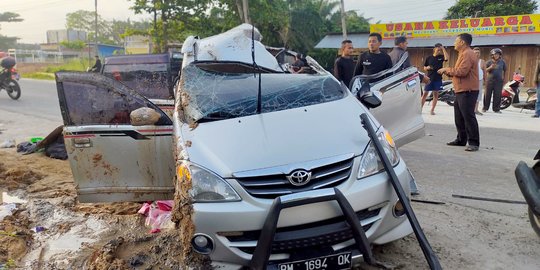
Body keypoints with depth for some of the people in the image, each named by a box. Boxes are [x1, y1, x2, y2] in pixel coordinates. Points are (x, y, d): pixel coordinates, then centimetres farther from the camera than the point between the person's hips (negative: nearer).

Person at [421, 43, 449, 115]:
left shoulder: (441, 57, 4)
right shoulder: (429, 58, 4)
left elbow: (446, 58, -19)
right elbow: (424, 68, 11)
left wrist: (443, 49, -15)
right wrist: (427, 68, -12)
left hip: (438, 79, 1)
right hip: (429, 78, -1)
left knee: (436, 94, 3)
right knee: (425, 94, -1)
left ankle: (432, 110, 9)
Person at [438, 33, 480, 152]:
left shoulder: (467, 54, -13)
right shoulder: (464, 54, 21)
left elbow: (462, 72, -22)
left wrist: (447, 69, -12)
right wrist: (447, 71, 7)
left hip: (467, 91, -11)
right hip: (461, 91, 11)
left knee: (468, 117, -9)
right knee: (459, 118, 14)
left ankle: (474, 143, -6)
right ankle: (461, 140, 23)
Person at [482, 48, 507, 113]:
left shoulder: (502, 62, 10)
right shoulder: (489, 62, 5)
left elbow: (505, 70, 20)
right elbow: (485, 70, 2)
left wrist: (504, 77, 14)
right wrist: (490, 67, -15)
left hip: (499, 81, 1)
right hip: (490, 80, -1)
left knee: (497, 95, -1)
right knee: (487, 94, 0)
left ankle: (496, 109, 5)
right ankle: (485, 108, 9)